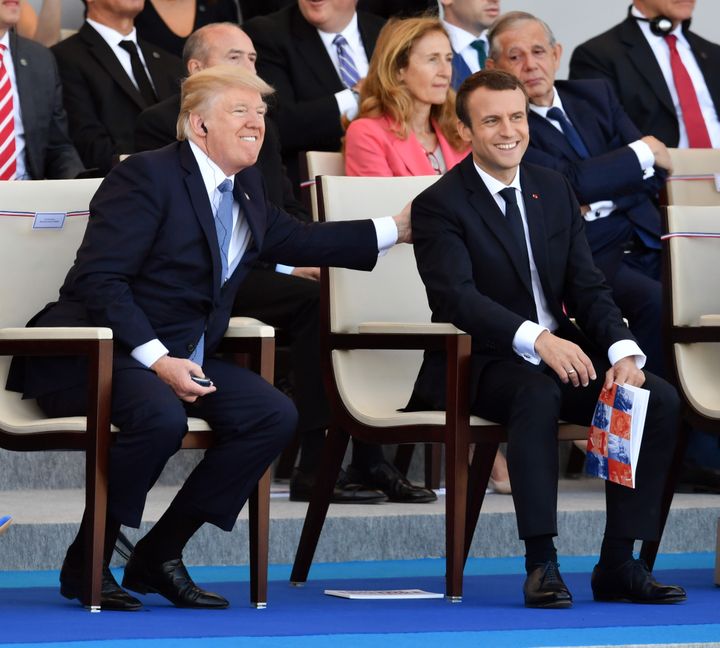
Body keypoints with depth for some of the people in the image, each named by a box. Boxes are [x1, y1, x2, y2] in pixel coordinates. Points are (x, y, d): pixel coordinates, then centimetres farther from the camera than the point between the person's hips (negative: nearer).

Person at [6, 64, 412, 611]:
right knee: (161, 418, -37)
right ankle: (86, 563, -16)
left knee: (274, 416, -12)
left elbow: (293, 240, 31)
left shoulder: (246, 187, 13)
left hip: (180, 357, 8)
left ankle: (160, 554, -4)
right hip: (97, 354, -8)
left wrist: (395, 230, 29)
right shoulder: (146, 176, -14)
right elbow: (99, 279, -20)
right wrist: (156, 360, -27)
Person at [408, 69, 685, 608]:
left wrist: (624, 351, -13)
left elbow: (589, 288, 8)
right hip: (479, 364, -6)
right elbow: (458, 298, -22)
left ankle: (619, 563, -14)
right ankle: (541, 562, -35)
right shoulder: (439, 205, -7)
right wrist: (536, 339, -37)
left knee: (662, 400, -18)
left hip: (563, 352, 6)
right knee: (537, 392, -38)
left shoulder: (553, 189, 12)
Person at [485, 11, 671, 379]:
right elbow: (568, 182, -11)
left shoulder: (595, 96, 18)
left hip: (646, 238, 5)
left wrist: (597, 195, -7)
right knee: (656, 301, -33)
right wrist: (644, 152, -4)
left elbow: (657, 173, 11)